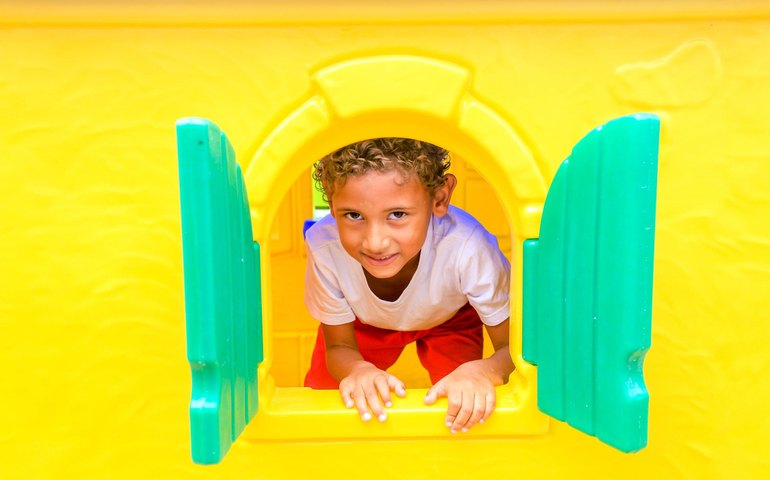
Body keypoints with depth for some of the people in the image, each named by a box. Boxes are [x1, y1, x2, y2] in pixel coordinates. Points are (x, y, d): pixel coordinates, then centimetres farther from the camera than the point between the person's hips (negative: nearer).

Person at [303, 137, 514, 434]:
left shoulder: (466, 247, -42)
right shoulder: (324, 246, -37)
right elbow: (339, 346, -20)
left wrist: (480, 372, -51)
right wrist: (359, 370, -43)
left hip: (451, 319, 0)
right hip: (365, 321, 1)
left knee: (462, 410, -17)